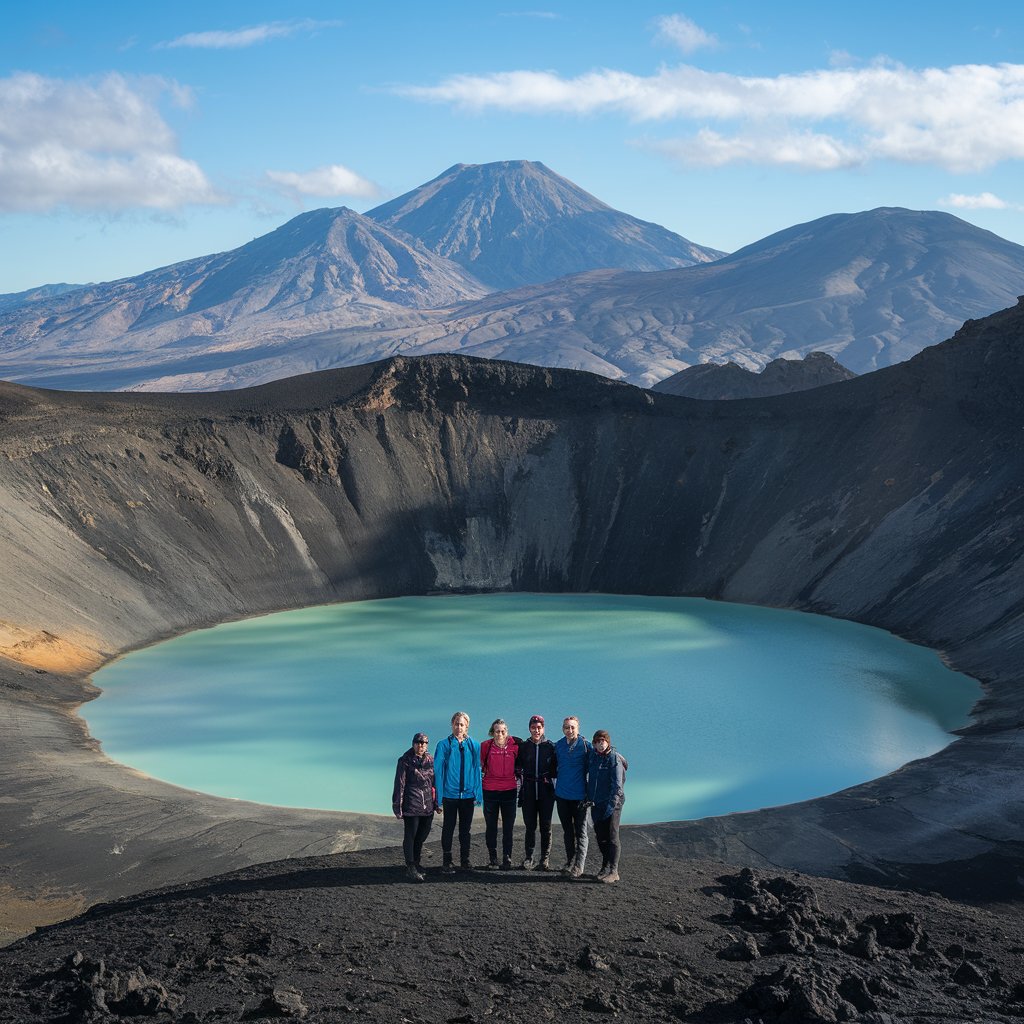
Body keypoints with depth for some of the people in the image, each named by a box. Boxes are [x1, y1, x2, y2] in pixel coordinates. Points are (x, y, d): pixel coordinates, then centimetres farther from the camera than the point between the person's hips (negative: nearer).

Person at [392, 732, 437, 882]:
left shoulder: (431, 760, 9)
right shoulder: (405, 761, -5)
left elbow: (435, 782, 15)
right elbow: (400, 784, -6)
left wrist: (437, 802, 12)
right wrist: (398, 807, -9)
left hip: (428, 806, 5)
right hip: (411, 805, -5)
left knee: (422, 835, 13)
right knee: (410, 836, -4)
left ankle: (415, 863, 29)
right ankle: (411, 868, 0)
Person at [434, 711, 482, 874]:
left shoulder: (474, 745, 4)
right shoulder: (444, 745, -3)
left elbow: (476, 769, 6)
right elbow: (438, 770, -3)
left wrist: (477, 793, 0)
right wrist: (439, 796, -8)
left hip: (468, 793, 2)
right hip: (450, 793, -2)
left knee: (465, 829, 10)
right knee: (448, 828, 3)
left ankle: (465, 860, 20)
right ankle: (447, 862, 10)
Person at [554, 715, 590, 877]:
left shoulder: (585, 745, -8)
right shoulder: (558, 746, 4)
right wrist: (553, 788, 14)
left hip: (579, 795, -5)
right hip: (562, 795, 5)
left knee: (580, 832, -3)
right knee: (567, 830, 14)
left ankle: (579, 865, -4)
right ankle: (570, 861, 24)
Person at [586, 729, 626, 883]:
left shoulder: (615, 758, -11)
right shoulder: (593, 755, 7)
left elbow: (617, 784, -15)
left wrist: (611, 804, -20)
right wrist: (588, 797, 14)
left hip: (612, 803, -6)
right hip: (596, 803, 6)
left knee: (612, 837, -6)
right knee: (600, 836, 11)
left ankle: (613, 871, -4)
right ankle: (606, 866, 25)